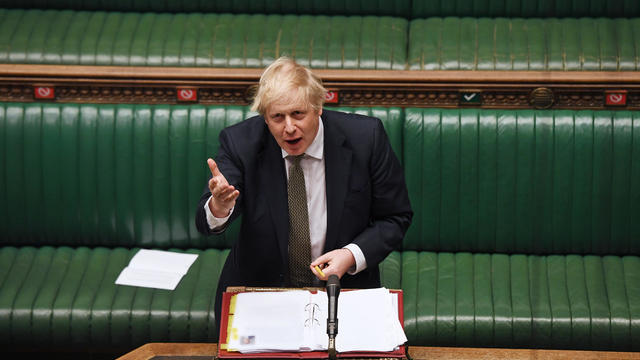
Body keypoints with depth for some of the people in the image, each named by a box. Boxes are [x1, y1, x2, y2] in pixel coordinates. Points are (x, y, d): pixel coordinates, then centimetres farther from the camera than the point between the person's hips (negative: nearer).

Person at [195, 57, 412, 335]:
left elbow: (395, 218, 0)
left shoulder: (365, 138, -9)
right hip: (258, 293, 1)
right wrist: (219, 207, -42)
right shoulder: (240, 142, -8)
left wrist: (353, 255, -17)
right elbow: (206, 222, -17)